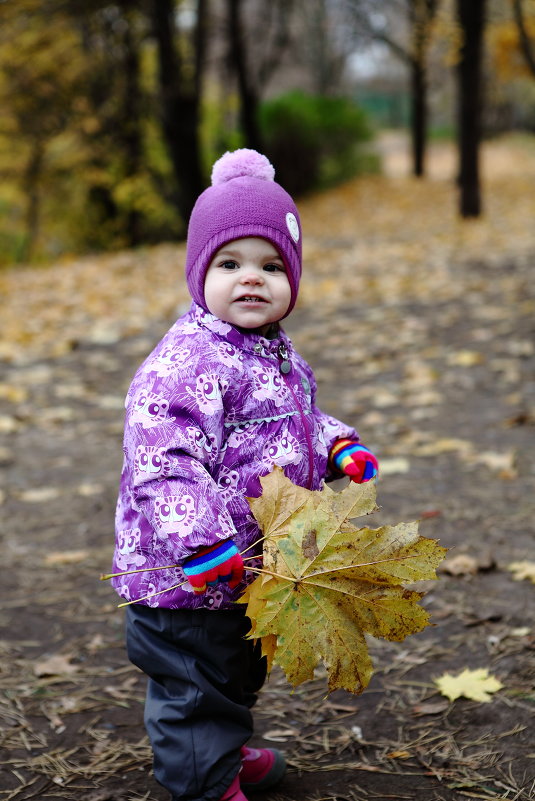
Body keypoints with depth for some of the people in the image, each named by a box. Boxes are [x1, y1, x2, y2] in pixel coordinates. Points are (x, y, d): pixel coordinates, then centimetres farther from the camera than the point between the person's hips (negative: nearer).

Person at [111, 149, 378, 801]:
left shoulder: (275, 355, 8)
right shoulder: (187, 360, -24)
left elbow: (298, 422, 25)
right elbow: (162, 457, -30)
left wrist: (339, 447, 6)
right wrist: (202, 543, -34)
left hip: (248, 566, 10)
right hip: (186, 575, -10)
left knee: (238, 673, 28)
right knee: (196, 685, 5)